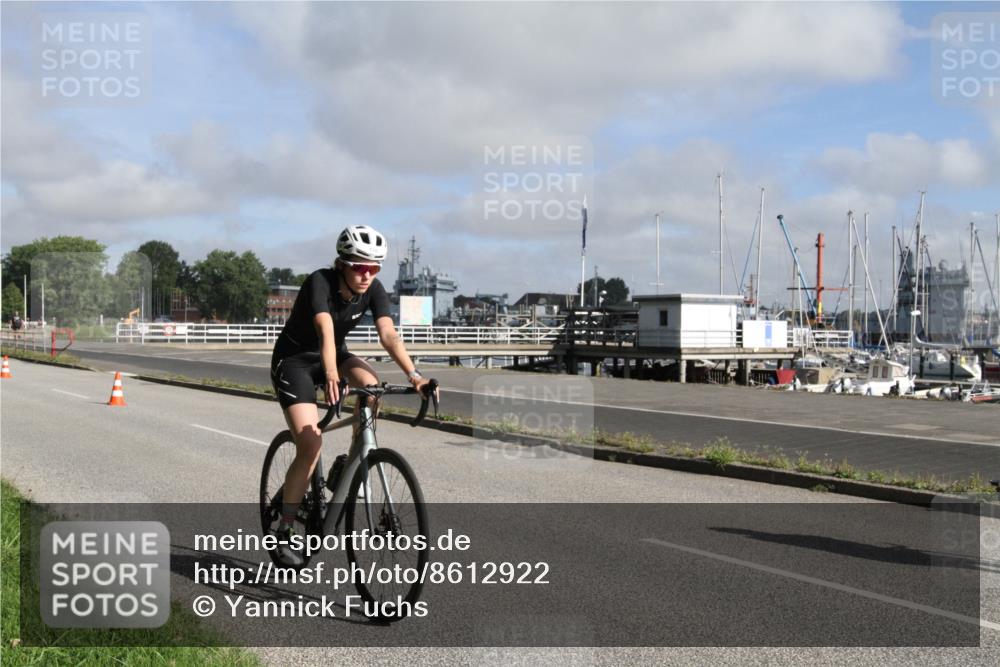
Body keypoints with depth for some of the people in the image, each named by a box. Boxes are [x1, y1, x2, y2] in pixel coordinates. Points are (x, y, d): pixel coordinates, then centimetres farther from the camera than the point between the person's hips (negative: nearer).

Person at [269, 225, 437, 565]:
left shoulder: (373, 291, -14)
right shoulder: (320, 282, -28)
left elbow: (388, 335, -26)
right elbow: (325, 331, -44)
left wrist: (413, 375, -41)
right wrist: (331, 377, -60)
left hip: (337, 354, 5)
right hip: (294, 360, -4)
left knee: (370, 383, -29)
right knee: (310, 447, -17)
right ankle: (284, 533, -2)